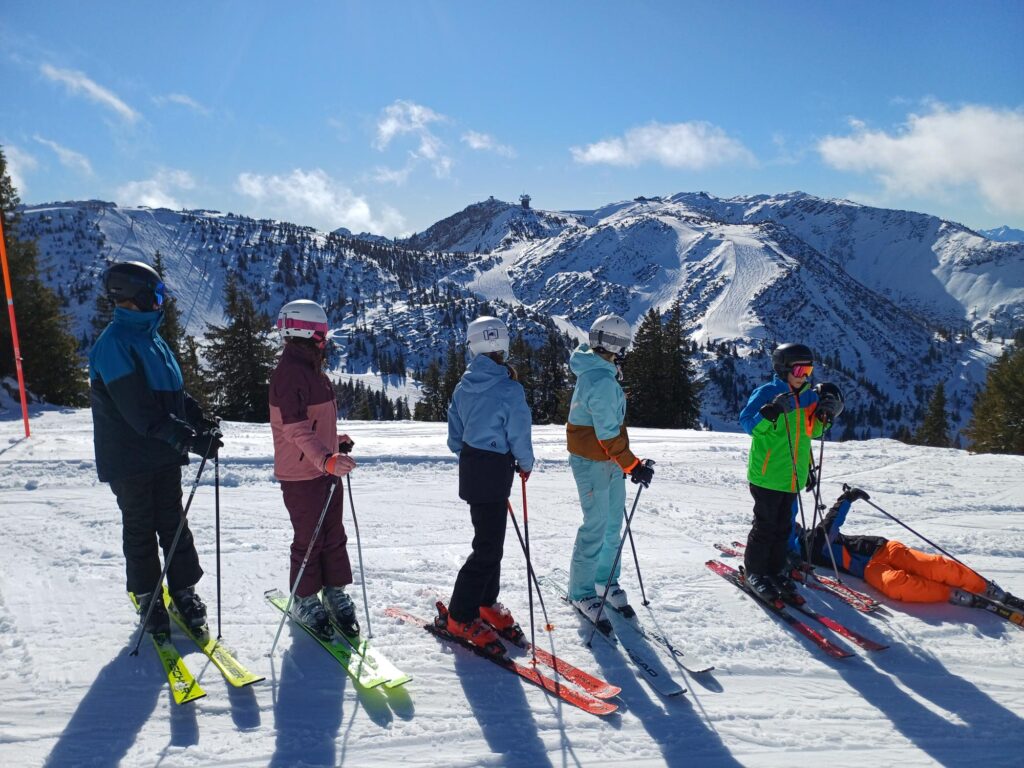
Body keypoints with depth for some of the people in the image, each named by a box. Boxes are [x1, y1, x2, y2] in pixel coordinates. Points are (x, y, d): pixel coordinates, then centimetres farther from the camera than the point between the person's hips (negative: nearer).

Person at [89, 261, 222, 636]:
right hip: (130, 460, -7)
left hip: (164, 454, 7)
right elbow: (140, 411, -25)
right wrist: (190, 439, -28)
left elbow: (175, 392, 15)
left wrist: (202, 421, -1)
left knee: (173, 524, 13)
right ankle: (148, 598, 23)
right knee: (140, 530, 7)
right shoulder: (114, 343, -18)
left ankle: (184, 591, 24)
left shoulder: (151, 337, 10)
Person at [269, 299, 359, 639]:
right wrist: (326, 458, -39)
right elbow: (295, 426, -29)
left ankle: (335, 592, 29)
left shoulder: (313, 369, 12)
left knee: (334, 535, 15)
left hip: (327, 468, 9)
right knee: (309, 540, 5)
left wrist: (336, 440, 17)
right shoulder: (290, 371, -19)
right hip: (301, 473, -9)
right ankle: (304, 600, 23)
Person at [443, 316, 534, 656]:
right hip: (494, 471, -8)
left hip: (470, 467, 8)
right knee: (488, 546, -1)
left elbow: (455, 436, 9)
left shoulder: (463, 387, 4)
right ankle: (460, 617, 5)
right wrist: (526, 464, 5)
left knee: (490, 538, 19)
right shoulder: (509, 389, -17)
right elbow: (519, 434, -12)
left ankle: (486, 602, 30)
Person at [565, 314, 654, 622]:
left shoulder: (593, 372, 10)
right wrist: (632, 466, -21)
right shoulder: (602, 381, -23)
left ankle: (605, 579, 32)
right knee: (596, 527, -1)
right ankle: (581, 592, 12)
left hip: (608, 461, 10)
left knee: (613, 523, 17)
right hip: (593, 463, -10)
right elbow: (608, 433, -25)